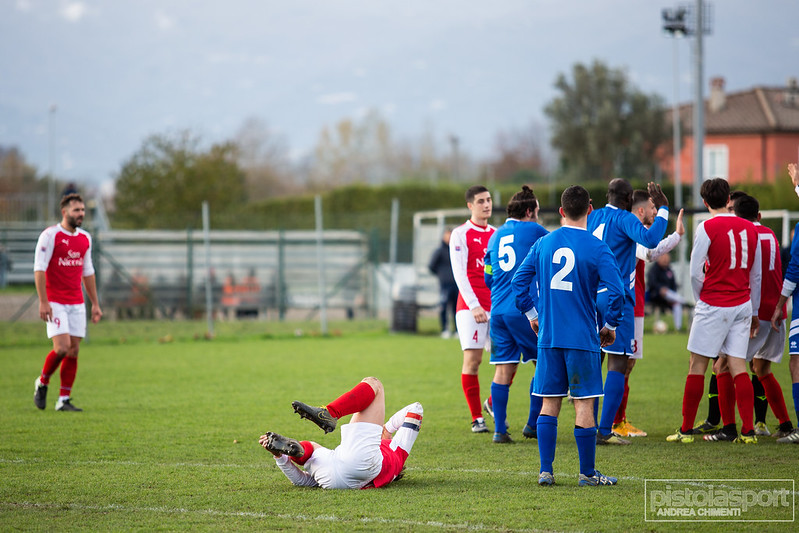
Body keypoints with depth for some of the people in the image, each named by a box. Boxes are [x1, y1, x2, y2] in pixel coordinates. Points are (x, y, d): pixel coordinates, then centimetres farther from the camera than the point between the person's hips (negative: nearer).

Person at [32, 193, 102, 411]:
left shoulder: (85, 238, 11)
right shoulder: (50, 235, -8)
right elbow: (39, 269, -11)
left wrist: (95, 303, 16)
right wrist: (43, 302, -17)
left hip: (76, 303, 6)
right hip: (55, 302, -6)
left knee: (73, 351, 1)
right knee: (62, 348, -16)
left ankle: (64, 400, 7)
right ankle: (42, 383, 11)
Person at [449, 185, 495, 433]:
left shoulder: (497, 234, 14)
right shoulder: (460, 234, -2)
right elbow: (459, 273, -8)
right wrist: (474, 305, -17)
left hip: (496, 305, 5)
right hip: (470, 305, -5)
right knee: (472, 359, -8)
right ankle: (477, 419, -1)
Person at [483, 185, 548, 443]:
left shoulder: (495, 236, 17)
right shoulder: (533, 231, -1)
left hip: (498, 312, 6)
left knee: (503, 370, 5)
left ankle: (499, 430, 2)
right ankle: (532, 424, 6)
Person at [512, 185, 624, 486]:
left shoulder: (543, 244, 6)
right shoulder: (597, 249, -7)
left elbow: (518, 282, 9)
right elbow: (616, 291, -12)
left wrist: (533, 315, 19)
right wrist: (610, 325, 2)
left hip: (548, 337, 4)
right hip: (583, 338, -4)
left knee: (549, 404, 9)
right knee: (584, 405, 2)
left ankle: (545, 471, 8)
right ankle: (587, 473, 7)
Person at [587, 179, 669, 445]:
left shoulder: (591, 218, 12)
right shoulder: (624, 219, -8)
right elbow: (650, 239, -25)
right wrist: (662, 210, -15)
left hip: (589, 298, 7)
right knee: (618, 363, -6)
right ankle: (605, 431, -13)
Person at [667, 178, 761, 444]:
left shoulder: (706, 228, -9)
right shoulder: (749, 228, 7)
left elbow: (695, 274, -8)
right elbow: (756, 275, 13)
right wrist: (754, 312, 20)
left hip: (713, 305, -5)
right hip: (742, 305, 5)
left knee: (697, 365, 2)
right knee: (736, 366, 5)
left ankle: (686, 429, 5)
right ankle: (748, 430, -3)